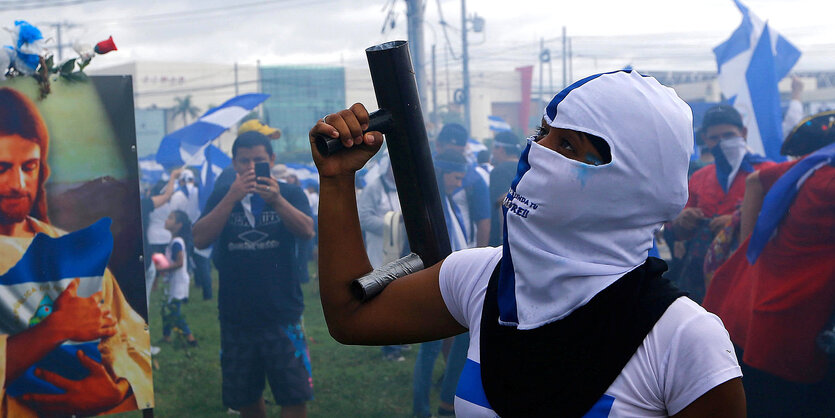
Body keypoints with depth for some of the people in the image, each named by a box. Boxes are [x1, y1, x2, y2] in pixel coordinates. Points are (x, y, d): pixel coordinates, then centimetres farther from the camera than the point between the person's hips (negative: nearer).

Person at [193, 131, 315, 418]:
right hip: (236, 316, 2)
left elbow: (307, 231, -17)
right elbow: (200, 239, -10)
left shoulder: (290, 194, 2)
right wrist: (231, 198, -21)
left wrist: (277, 200, -34)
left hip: (282, 315, -2)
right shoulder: (221, 196, 6)